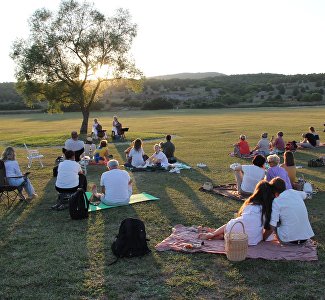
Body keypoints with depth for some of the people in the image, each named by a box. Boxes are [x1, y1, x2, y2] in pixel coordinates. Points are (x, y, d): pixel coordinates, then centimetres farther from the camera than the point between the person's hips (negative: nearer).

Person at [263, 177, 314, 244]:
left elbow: (271, 228, -17)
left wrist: (263, 239, -2)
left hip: (289, 239, -5)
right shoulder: (294, 192, 3)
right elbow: (304, 194, 31)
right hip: (306, 236, 5)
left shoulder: (276, 201, -12)